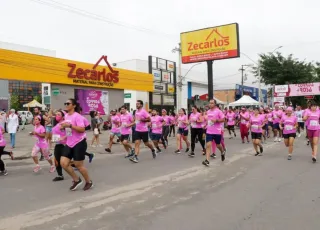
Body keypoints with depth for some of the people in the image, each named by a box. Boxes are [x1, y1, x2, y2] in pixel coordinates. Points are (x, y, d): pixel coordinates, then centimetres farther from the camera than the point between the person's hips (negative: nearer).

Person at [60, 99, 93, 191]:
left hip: (79, 143, -8)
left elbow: (82, 129, -28)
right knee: (63, 163, -1)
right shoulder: (66, 116, 9)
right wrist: (63, 127, 4)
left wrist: (70, 125, -32)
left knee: (78, 165, 1)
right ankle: (77, 180, 19)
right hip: (69, 144, 8)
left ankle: (89, 182, 24)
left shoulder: (77, 116, -16)